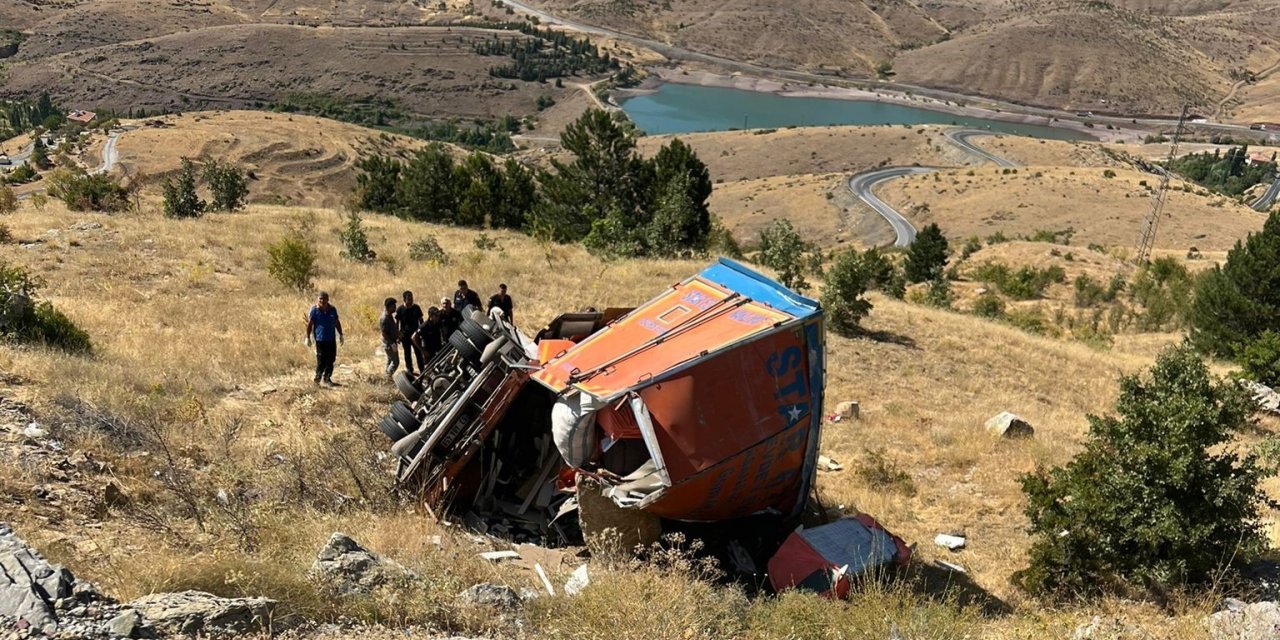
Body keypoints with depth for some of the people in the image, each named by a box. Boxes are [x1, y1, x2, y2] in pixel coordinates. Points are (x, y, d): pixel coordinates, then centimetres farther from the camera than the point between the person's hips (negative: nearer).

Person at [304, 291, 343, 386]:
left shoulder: (332, 309, 6)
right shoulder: (314, 310, -6)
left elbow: (337, 323, 16)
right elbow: (309, 324, -4)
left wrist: (340, 335, 17)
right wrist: (308, 338, -5)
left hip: (331, 339, 4)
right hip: (320, 339, -4)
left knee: (331, 360, 7)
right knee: (321, 361, -5)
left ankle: (327, 378, 18)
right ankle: (318, 377, 13)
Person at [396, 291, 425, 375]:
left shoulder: (416, 308, -3)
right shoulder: (400, 309, -9)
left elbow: (420, 320, 7)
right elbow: (397, 323, -3)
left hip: (415, 334, 1)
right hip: (405, 335, -1)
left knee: (419, 353, 4)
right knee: (407, 353, 10)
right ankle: (409, 370, 23)